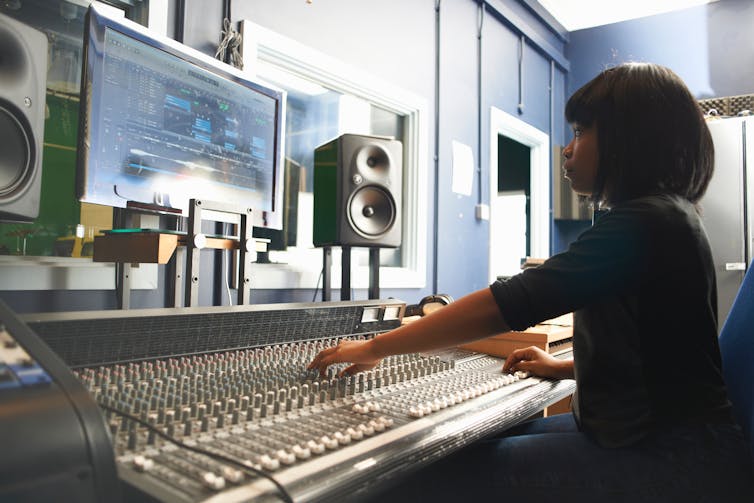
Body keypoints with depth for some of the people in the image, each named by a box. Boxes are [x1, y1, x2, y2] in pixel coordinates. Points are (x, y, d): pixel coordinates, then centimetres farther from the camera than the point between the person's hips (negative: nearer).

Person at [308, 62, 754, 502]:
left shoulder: (642, 223, -19)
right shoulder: (672, 216, 13)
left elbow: (508, 303, -25)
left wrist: (375, 347, -19)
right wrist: (567, 367, 13)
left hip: (667, 458, -10)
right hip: (650, 429, 10)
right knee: (471, 446, 10)